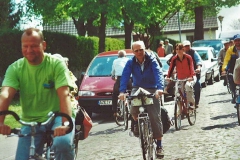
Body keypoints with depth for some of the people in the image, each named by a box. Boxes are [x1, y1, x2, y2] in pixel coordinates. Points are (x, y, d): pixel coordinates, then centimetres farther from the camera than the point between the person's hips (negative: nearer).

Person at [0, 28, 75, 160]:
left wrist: (66, 123, -38)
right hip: (30, 122, 3)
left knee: (63, 143, -33)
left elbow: (64, 94, -22)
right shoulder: (15, 68, -3)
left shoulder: (57, 64, -10)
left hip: (56, 117, -3)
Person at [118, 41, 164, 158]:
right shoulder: (131, 63, -7)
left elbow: (158, 73, -26)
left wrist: (160, 88, -44)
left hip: (152, 90, -1)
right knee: (133, 111, -27)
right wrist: (122, 91, -36)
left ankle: (159, 145, 4)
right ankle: (137, 122, 10)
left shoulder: (151, 60, -12)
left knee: (155, 118, -6)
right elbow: (125, 76, -19)